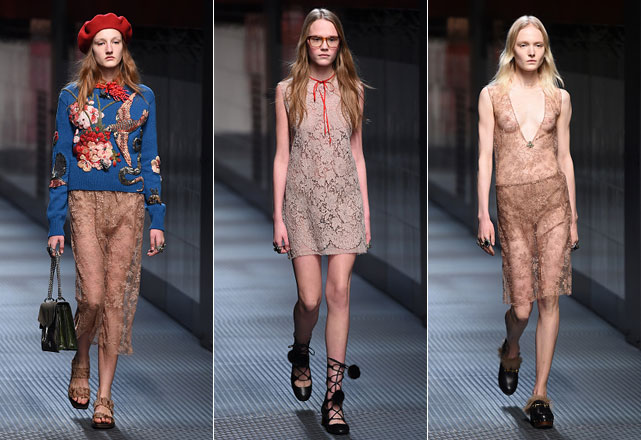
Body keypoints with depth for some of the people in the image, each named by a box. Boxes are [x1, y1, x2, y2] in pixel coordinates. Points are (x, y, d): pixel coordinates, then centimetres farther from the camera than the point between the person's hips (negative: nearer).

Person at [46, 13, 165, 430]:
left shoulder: (142, 97, 8)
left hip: (128, 204, 1)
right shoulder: (72, 96, 4)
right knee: (93, 296, -11)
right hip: (85, 202, -1)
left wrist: (158, 218, 2)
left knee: (116, 297, -1)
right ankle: (81, 362, 18)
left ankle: (104, 395, 4)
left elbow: (152, 159, 9)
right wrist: (56, 224, -1)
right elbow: (60, 161, 4)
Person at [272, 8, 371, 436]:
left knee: (339, 291, -9)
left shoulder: (352, 90, 7)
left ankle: (334, 396, -5)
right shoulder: (288, 91, 1)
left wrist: (366, 212, 8)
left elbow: (357, 154, 11)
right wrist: (278, 218, -2)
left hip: (344, 198, 1)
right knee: (310, 298, -5)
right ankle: (301, 355, 31)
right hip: (302, 199, -1)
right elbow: (282, 156, 1)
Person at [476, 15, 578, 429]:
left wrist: (573, 217, 10)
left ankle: (540, 392, 3)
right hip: (512, 203, -1)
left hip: (553, 198, 1)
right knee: (522, 305, -2)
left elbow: (564, 157, 10)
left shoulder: (559, 97, 8)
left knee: (549, 297, -5)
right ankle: (511, 352, 34)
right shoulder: (492, 95, 3)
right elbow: (485, 156, 2)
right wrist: (483, 215, -3)